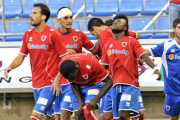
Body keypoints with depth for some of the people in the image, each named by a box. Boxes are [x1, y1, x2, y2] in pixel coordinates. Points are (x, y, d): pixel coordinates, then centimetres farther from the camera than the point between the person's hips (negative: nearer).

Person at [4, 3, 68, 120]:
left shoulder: (53, 34, -9)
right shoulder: (28, 35, 9)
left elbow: (65, 58, -8)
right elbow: (21, 56, 11)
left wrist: (58, 79, -16)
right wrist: (10, 67, -10)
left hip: (50, 84, -7)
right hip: (36, 83, 7)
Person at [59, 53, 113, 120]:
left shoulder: (90, 63, -36)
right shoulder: (64, 67, -24)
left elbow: (109, 82, -26)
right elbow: (73, 84, -5)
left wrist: (95, 101, -32)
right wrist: (80, 101, -18)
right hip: (79, 87, 4)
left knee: (88, 112, -27)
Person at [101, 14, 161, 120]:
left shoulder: (131, 42, 2)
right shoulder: (108, 45, 16)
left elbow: (143, 56, -10)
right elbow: (103, 67, 21)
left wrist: (155, 68, -26)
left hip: (130, 84, -5)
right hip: (116, 86, 5)